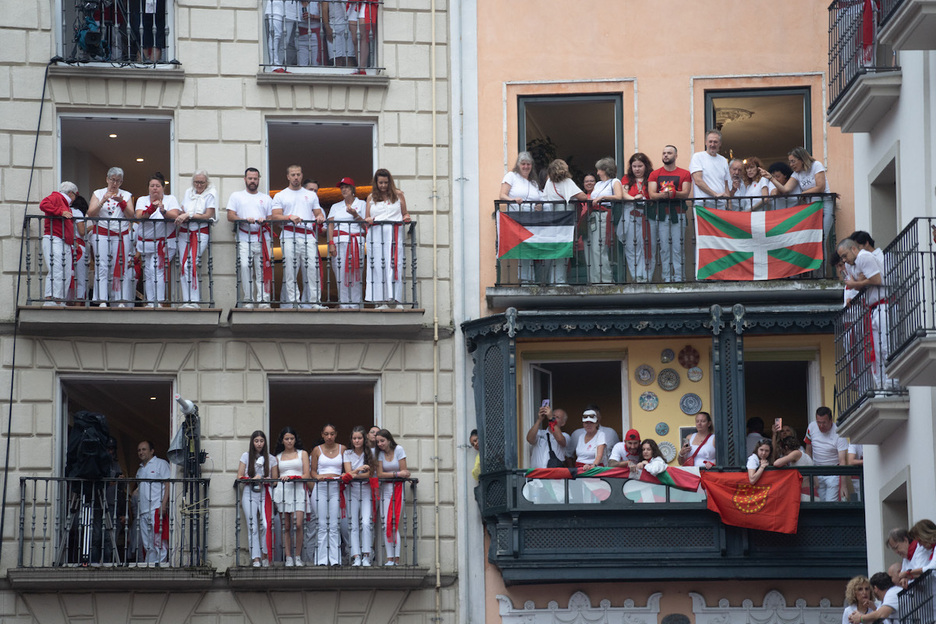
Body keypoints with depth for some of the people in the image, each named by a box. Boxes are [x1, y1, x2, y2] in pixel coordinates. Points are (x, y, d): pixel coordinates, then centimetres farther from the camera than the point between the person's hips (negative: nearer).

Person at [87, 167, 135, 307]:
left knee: (121, 267, -7)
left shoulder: (126, 195, 14)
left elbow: (131, 216, 3)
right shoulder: (98, 194, 11)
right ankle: (102, 301, -15)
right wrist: (102, 201, -13)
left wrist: (122, 202, -11)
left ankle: (121, 300, -7)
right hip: (101, 234, -1)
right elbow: (90, 214, 0)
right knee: (102, 267, -11)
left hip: (121, 235, 1)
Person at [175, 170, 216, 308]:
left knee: (190, 264, -17)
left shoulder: (210, 194, -1)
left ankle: (193, 301, -12)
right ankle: (187, 301, 1)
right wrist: (182, 215, -11)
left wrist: (189, 215, -14)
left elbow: (208, 216, -9)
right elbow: (181, 210, 13)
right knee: (182, 265, -2)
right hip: (184, 232, 5)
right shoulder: (189, 192, 15)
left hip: (201, 233, -5)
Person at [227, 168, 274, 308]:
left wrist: (264, 221, -8)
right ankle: (247, 300, -12)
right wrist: (244, 220, -14)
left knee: (263, 269, -6)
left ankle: (264, 301, -5)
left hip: (262, 239, 2)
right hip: (244, 239, -2)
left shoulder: (266, 198, 21)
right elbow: (230, 216, 3)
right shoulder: (236, 196, 15)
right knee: (244, 266, -16)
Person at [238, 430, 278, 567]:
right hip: (249, 494, 0)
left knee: (267, 525, -13)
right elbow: (240, 477, 5)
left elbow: (275, 480, 11)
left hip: (265, 495, 0)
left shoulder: (271, 459, 10)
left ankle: (266, 555, 3)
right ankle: (256, 558, -1)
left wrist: (267, 480, -10)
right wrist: (253, 479, -11)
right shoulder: (246, 456, 9)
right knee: (252, 527, -3)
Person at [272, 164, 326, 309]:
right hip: (289, 237, -2)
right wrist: (290, 217, -15)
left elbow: (318, 213, 20)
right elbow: (275, 216, 2)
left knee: (312, 269, -5)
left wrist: (320, 217, -4)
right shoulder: (280, 196, 12)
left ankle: (313, 302, -4)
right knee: (290, 270, -7)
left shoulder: (311, 195, 22)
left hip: (309, 237, 2)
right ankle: (292, 302, -6)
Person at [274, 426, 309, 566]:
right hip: (282, 490, 2)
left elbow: (306, 475, 4)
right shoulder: (278, 457, 18)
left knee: (298, 525, -15)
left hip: (298, 490, -2)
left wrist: (292, 477, -9)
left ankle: (298, 557, -6)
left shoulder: (302, 454, 14)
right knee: (286, 527, -2)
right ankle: (288, 558, 0)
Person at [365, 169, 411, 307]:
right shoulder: (371, 197, 17)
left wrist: (406, 218, -2)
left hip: (394, 233, -1)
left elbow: (405, 214, 20)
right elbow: (366, 219, 17)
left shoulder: (398, 195, 15)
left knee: (394, 265, -11)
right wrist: (368, 220, -5)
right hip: (376, 233, 1)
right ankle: (381, 301, -9)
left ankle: (394, 298, -14)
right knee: (378, 267, -7)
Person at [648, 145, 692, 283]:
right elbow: (651, 194, 3)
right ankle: (666, 277, -1)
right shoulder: (655, 174, 13)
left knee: (678, 247, -5)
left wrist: (674, 193, -22)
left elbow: (686, 193, 0)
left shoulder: (684, 174, 10)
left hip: (678, 213, -1)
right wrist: (663, 195, -19)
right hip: (660, 213, 1)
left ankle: (678, 277, -4)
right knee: (664, 247, -3)